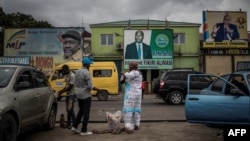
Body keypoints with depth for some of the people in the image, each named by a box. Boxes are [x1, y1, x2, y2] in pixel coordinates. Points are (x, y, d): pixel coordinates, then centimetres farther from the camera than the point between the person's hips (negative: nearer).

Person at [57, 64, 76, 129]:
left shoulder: (72, 75, -18)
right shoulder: (66, 75, 11)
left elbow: (70, 87, -20)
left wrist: (62, 91, -17)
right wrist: (62, 90, 3)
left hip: (72, 94, -9)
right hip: (68, 94, 9)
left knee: (70, 109, -11)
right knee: (68, 109, 12)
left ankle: (74, 124, -2)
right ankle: (68, 123, 20)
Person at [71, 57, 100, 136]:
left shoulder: (77, 71, 6)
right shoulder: (87, 73, -19)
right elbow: (90, 86, -20)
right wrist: (98, 89, -5)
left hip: (79, 95, 8)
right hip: (86, 95, -8)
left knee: (81, 111, 21)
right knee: (86, 113, 1)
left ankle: (75, 126, 20)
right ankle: (84, 131, 6)